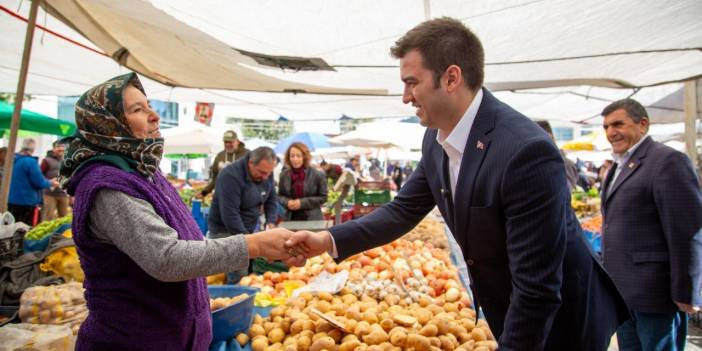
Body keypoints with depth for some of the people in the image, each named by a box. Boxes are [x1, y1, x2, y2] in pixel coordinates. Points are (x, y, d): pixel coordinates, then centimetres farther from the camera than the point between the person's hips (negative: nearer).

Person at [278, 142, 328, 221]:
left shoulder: (318, 175, -5)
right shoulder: (284, 175, 6)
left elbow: (323, 197, -3)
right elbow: (280, 195, 14)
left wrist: (302, 203, -14)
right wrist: (287, 202, -10)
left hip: (312, 219, -3)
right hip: (291, 219, 3)